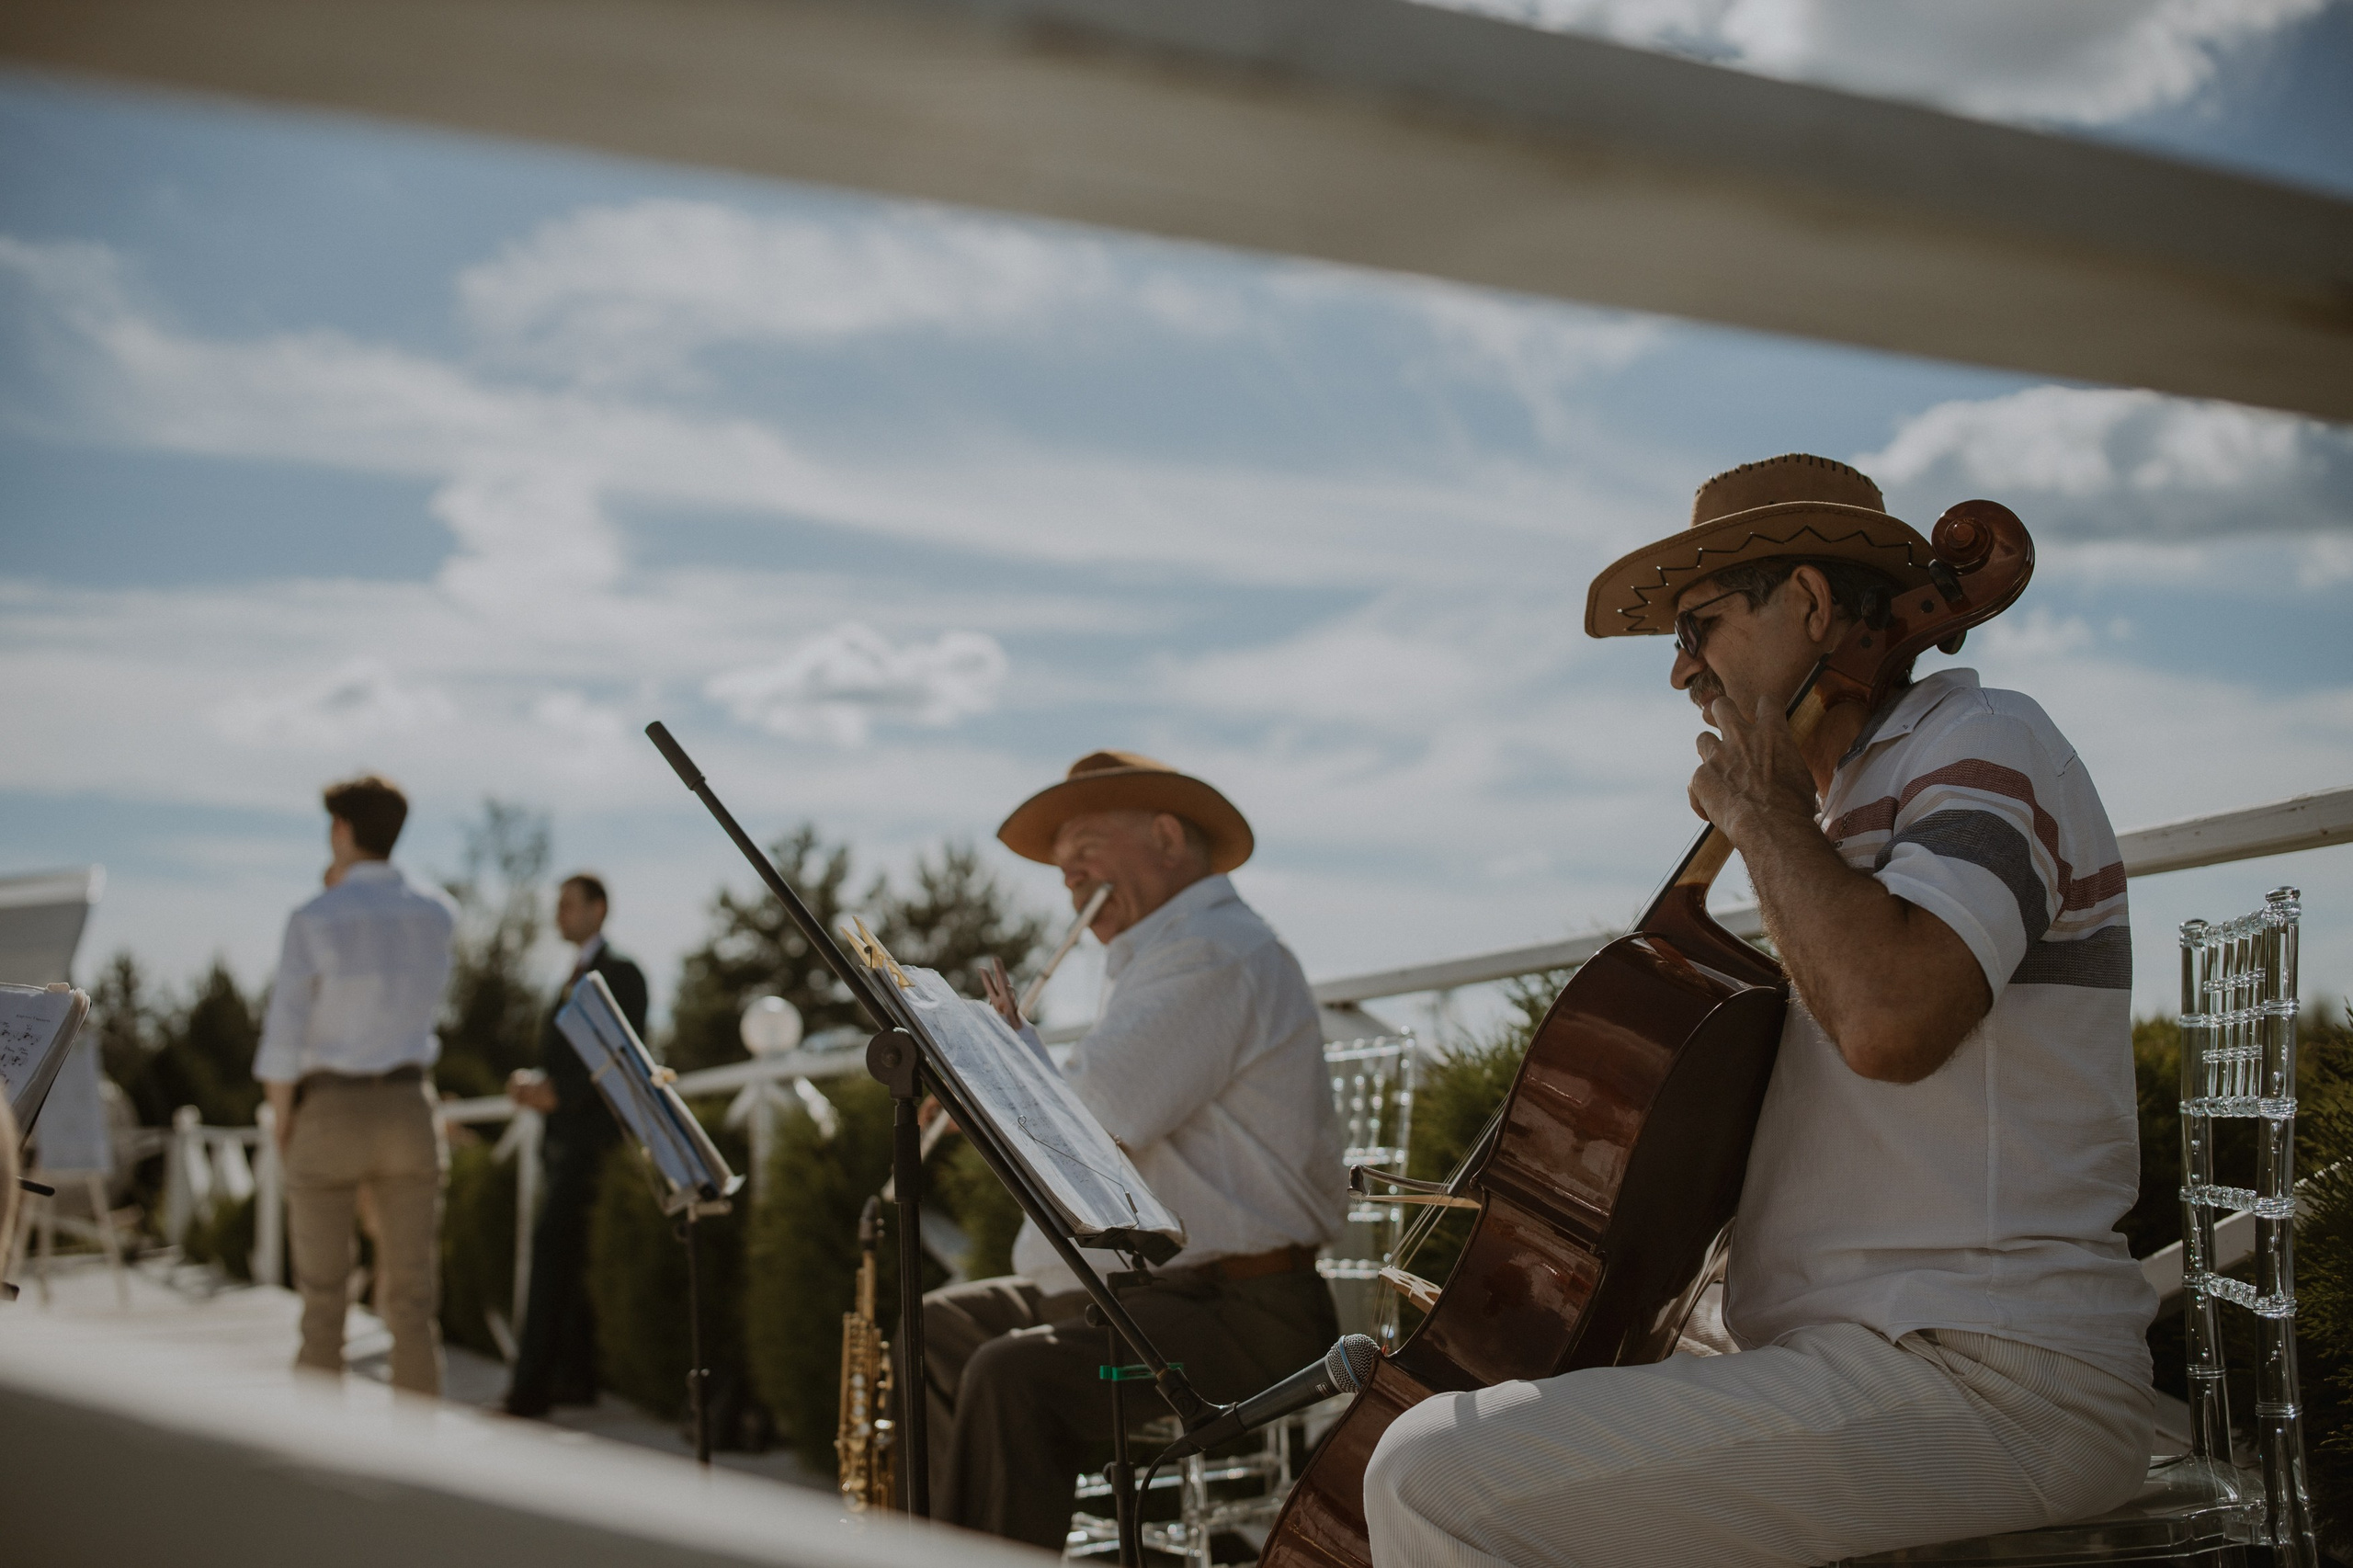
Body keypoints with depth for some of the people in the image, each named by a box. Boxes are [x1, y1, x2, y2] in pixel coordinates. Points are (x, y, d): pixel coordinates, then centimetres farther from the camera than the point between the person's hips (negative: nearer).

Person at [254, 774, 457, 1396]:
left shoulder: (313, 920, -10)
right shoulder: (437, 914, 3)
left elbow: (282, 1041, -11)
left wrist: (282, 1128, 3)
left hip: (330, 1111, -3)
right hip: (409, 1110, 3)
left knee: (322, 1304, 5)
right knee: (412, 1301, 6)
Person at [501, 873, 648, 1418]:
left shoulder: (620, 974, -6)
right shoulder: (575, 975, 22)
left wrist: (560, 1091, -20)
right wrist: (532, 1081, 4)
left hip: (593, 1136, -9)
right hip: (564, 1138, 9)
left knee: (552, 1246, -16)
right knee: (568, 1257, 9)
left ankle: (532, 1383, -19)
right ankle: (577, 1375, 14)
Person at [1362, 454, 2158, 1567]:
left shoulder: (1986, 742, -8)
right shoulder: (1857, 807, 22)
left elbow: (1888, 1015, -28)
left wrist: (1762, 816, -13)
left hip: (1980, 1387, -11)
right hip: (1871, 1364, 11)